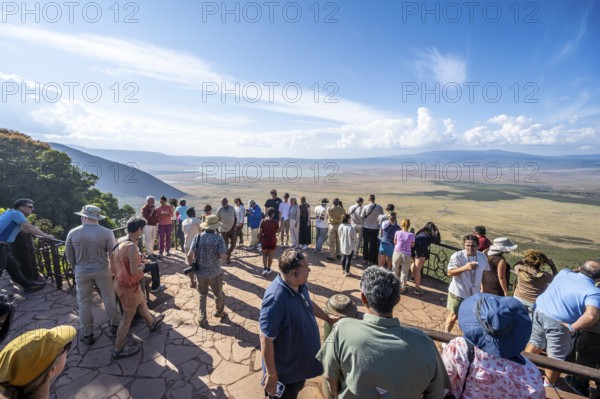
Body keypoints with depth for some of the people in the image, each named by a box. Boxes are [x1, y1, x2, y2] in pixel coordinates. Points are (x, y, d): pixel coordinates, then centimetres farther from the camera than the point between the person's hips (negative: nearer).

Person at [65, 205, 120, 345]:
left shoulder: (72, 233, -8)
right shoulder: (106, 233, -16)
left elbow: (69, 256, 3)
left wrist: (76, 269, 20)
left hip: (82, 273, 2)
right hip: (102, 271, -1)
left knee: (84, 303, 14)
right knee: (109, 299, 15)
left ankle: (87, 335, 26)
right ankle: (114, 325, 29)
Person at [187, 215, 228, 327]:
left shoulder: (198, 237, -6)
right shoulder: (219, 238, -14)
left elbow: (190, 255, -11)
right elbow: (223, 257, -18)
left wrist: (191, 265, 7)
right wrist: (223, 254, 4)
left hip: (200, 272, 3)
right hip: (214, 273, -2)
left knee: (202, 295, 22)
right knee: (218, 294, 22)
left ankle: (202, 319, 24)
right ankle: (219, 312, 43)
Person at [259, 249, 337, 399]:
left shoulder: (299, 285, -12)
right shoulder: (275, 299, -39)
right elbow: (266, 340, -31)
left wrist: (327, 317, 15)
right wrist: (271, 374, -21)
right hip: (285, 370, -7)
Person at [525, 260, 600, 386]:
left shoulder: (564, 273, 0)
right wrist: (572, 327, -20)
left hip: (539, 311, 6)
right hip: (558, 323, -5)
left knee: (535, 343, 25)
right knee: (555, 357, 16)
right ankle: (548, 386, 33)